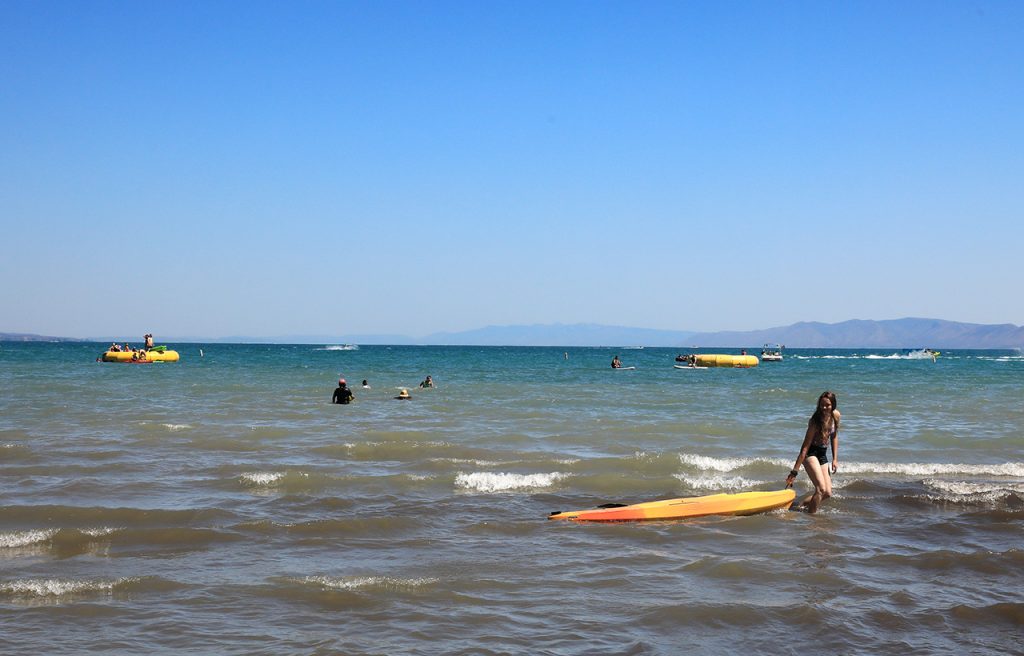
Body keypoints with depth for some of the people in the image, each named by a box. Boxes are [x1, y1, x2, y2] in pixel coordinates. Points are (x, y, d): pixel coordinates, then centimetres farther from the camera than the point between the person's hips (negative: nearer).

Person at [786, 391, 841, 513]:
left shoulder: (836, 415, -4)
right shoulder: (815, 421, -22)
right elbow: (805, 447, -22)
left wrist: (835, 459, 6)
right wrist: (794, 472, -23)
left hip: (822, 455, 7)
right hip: (810, 453, -7)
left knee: (827, 493, 3)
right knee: (821, 489, -20)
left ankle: (801, 505, 20)